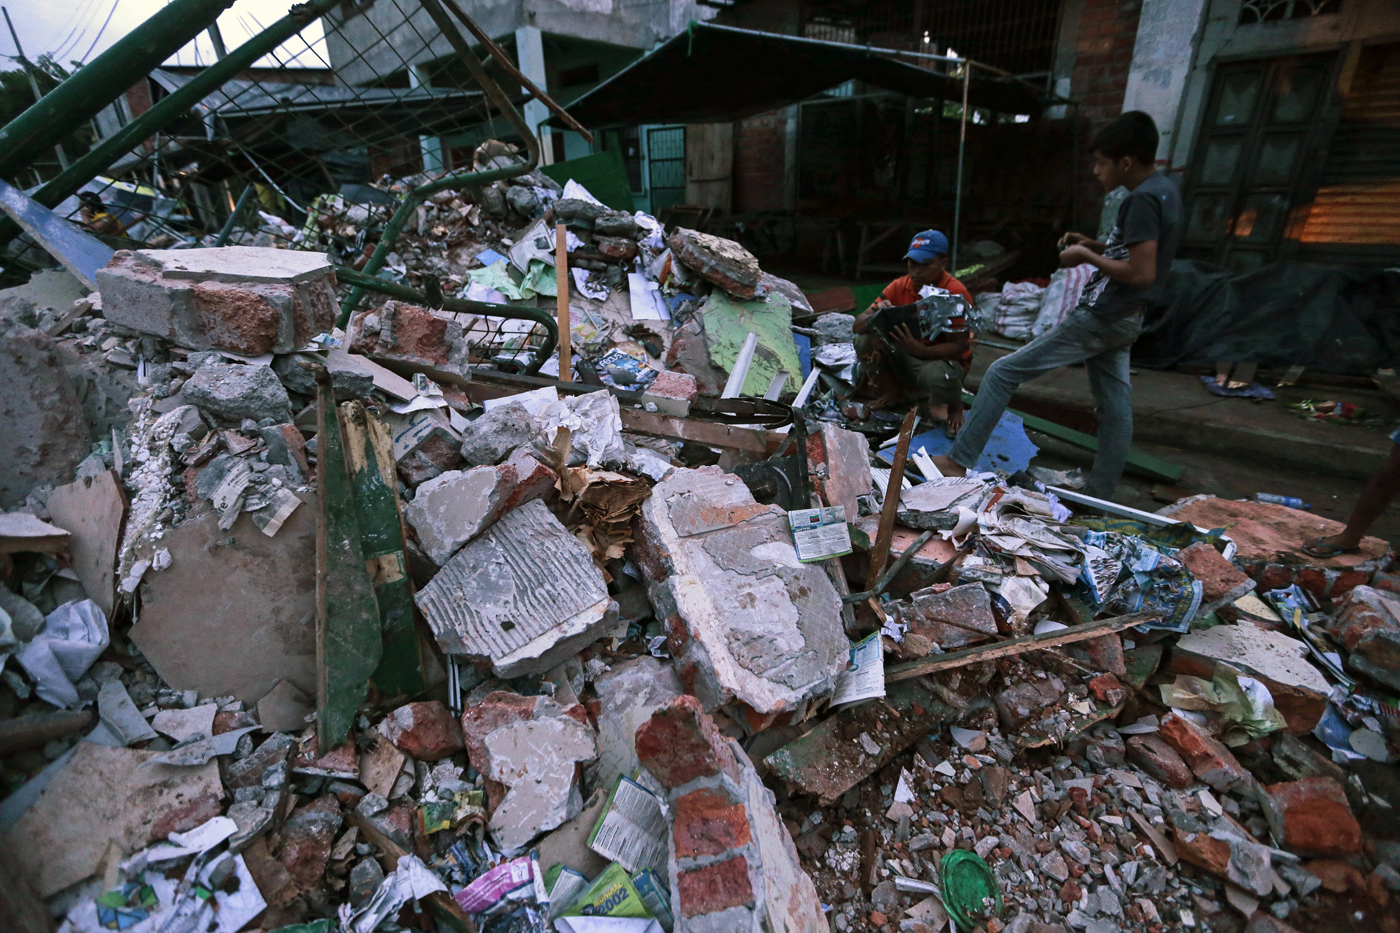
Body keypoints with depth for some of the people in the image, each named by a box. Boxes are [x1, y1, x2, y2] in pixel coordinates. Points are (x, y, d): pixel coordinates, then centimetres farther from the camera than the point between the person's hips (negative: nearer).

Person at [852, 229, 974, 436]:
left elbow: (958, 346, -21)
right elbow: (859, 324, -10)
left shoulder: (956, 294, -19)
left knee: (939, 375, -40)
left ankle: (954, 407, -1)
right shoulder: (899, 287, -7)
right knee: (865, 341, -19)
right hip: (904, 357, 4)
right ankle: (892, 390, 7)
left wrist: (919, 350, -38)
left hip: (942, 358, -4)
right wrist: (877, 318, -35)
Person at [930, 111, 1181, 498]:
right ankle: (1100, 497, 24)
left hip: (1099, 319, -10)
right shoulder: (1164, 191, 13)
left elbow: (1141, 273, -22)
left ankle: (958, 461, -5)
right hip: (1122, 320, 10)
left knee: (1002, 373, -8)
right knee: (1115, 407, 13)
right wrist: (1097, 247, 11)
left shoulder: (1142, 200, -17)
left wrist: (1087, 257, -12)